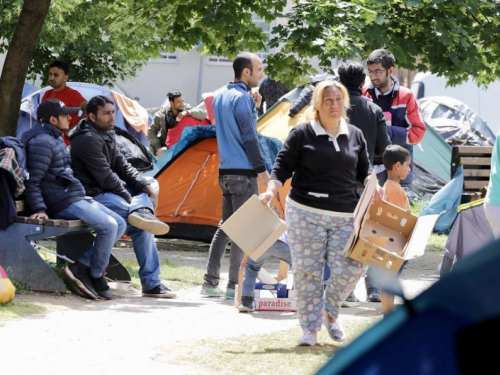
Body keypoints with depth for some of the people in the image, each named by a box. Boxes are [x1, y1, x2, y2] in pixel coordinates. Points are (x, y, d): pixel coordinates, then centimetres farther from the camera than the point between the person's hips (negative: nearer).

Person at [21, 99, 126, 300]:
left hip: (77, 197, 11)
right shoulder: (42, 142, -14)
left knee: (119, 224, 5)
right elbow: (33, 182, -19)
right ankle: (96, 276, -8)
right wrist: (39, 209, -26)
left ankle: (81, 266, -4)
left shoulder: (55, 139, 19)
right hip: (63, 203, -11)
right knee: (108, 226, -23)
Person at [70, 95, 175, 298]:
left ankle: (143, 213, -13)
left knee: (151, 184, 15)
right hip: (93, 196, -11)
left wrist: (146, 187, -2)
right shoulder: (88, 140, -19)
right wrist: (130, 199, -12)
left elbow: (123, 167, 13)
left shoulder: (107, 135, 13)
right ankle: (151, 284, -17)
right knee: (141, 227, -22)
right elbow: (106, 178, -20)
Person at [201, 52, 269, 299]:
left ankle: (210, 283, 13)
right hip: (243, 172, -9)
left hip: (225, 171, 9)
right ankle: (234, 286, -3)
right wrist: (262, 169, -11)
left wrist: (253, 108, 10)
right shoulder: (242, 97, -13)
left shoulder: (221, 96, 15)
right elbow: (249, 137, -16)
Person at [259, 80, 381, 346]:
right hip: (305, 214, -3)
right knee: (307, 270, -1)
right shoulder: (301, 134, -1)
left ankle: (330, 312, 22)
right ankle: (310, 328, 9)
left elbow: (364, 171, 19)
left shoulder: (355, 136, 12)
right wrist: (271, 191, -16)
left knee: (349, 269, -7)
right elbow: (282, 167, 0)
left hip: (345, 216, 3)